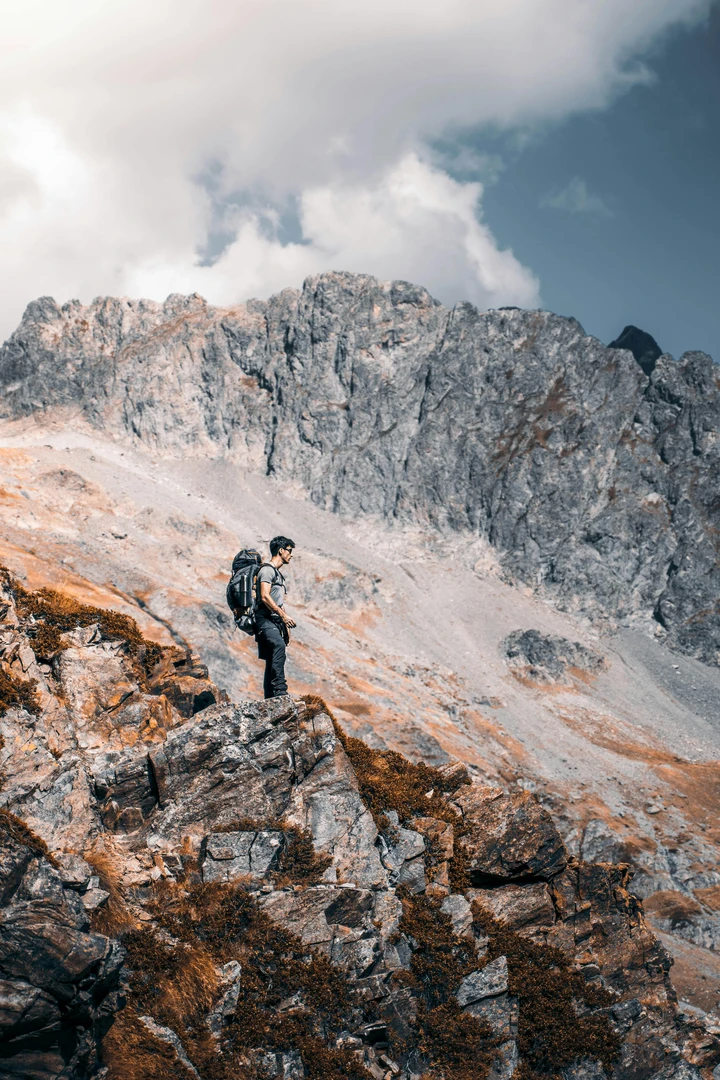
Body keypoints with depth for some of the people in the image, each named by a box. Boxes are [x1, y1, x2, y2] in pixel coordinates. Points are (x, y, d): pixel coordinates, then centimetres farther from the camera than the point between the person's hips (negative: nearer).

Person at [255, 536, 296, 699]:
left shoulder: (279, 574, 27)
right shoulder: (267, 570, -4)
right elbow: (265, 597, -17)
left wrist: (286, 627, 24)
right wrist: (284, 615, -21)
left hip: (276, 621, 10)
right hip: (265, 620, -10)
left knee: (272, 662, 5)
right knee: (279, 645, -32)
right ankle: (279, 689, -42)